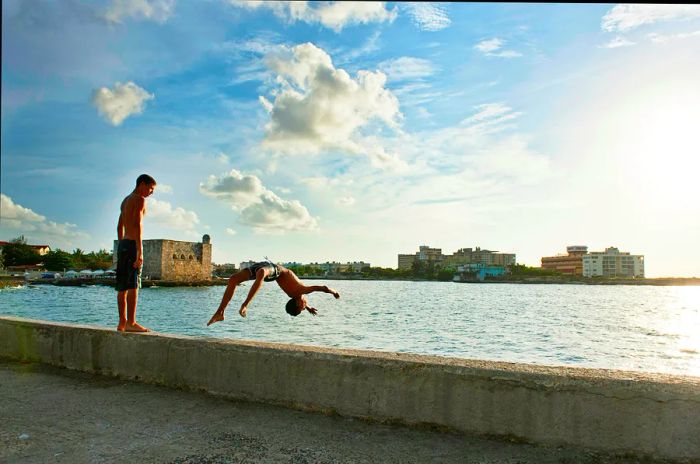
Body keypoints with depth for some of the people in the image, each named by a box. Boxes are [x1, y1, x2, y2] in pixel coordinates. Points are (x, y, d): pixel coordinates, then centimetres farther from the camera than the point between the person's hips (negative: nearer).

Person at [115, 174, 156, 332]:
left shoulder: (125, 200, 22)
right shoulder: (140, 199, -6)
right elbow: (137, 225, -17)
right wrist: (140, 252, -21)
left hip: (122, 244, 9)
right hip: (133, 244, -9)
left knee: (123, 287, 7)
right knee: (133, 285, -12)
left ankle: (122, 323, 10)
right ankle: (131, 323, -15)